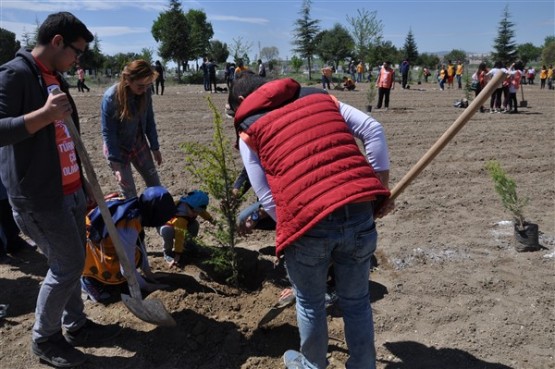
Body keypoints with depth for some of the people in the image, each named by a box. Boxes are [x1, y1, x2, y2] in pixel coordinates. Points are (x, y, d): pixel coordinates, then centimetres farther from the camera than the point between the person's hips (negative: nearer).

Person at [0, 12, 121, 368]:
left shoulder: (56, 77, 15)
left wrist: (84, 182, 20)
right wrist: (44, 114, -33)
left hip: (70, 189, 9)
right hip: (38, 194, -9)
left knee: (73, 259, 15)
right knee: (68, 263, -2)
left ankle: (76, 325, 30)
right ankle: (45, 338, 18)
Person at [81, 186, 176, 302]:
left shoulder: (134, 206, -12)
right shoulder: (128, 230, -36)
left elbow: (140, 243, 0)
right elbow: (127, 269, -26)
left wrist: (148, 274, 3)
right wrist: (146, 286, -10)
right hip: (87, 249, -8)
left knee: (135, 256, 2)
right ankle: (89, 280, 4)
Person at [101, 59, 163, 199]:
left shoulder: (146, 93, -13)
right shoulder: (111, 98, -26)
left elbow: (149, 121, 1)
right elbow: (108, 133, -21)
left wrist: (155, 147, 5)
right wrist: (116, 165, -23)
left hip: (138, 142, 4)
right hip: (117, 146, -4)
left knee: (154, 181, 11)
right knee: (129, 192, 1)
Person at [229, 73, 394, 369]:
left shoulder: (248, 128, 11)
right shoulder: (319, 96, 20)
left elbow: (266, 196, 2)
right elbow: (373, 130, 9)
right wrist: (382, 189, 11)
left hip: (309, 224, -3)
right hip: (360, 214, 3)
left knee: (310, 304, 23)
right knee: (356, 301, 23)